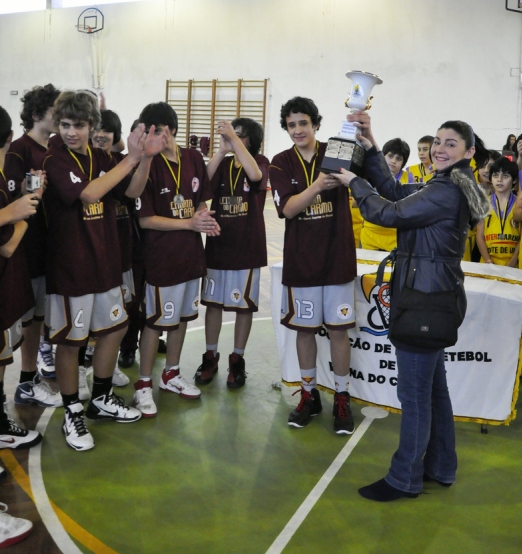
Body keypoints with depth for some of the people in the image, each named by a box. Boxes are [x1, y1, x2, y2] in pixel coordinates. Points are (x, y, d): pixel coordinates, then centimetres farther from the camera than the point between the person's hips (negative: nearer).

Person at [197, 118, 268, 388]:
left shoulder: (260, 162, -2)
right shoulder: (222, 163, 5)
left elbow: (255, 175, -26)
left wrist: (234, 139, -26)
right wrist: (221, 150, -21)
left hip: (247, 246, -3)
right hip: (217, 243, 3)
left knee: (244, 305, 5)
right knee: (213, 301, 9)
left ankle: (237, 360, 18)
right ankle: (210, 357, 22)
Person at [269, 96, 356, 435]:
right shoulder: (281, 163, 0)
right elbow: (288, 208, -14)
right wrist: (318, 185, -31)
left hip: (338, 257, -1)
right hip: (301, 259, 1)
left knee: (339, 329, 4)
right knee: (305, 328, 10)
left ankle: (342, 399, 18)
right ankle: (309, 395, 26)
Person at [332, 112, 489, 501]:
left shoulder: (446, 192, -19)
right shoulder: (449, 187, 13)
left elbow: (387, 213, -18)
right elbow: (393, 190, 11)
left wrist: (353, 183, -3)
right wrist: (371, 147, 1)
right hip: (434, 297, 11)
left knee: (414, 391, 0)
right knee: (433, 385, 18)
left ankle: (405, 479, 14)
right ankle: (440, 468, 32)